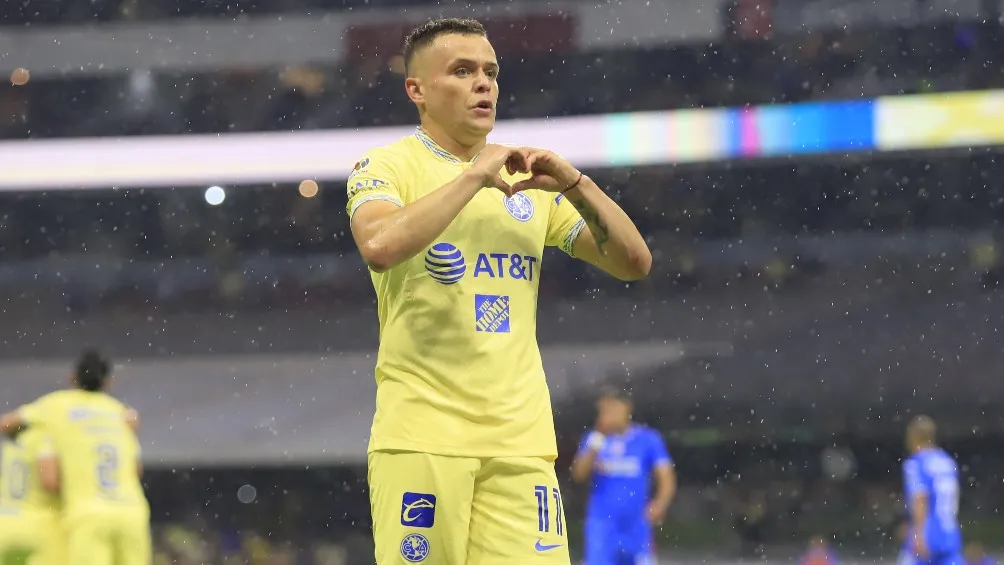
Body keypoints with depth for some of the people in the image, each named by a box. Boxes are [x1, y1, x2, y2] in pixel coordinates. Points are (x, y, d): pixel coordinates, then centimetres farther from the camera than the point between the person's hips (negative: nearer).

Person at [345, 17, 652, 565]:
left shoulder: (528, 178, 16)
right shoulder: (387, 166, 1)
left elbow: (634, 262, 12)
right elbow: (380, 246, -21)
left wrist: (573, 184, -2)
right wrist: (475, 176, -17)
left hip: (521, 435, 4)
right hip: (423, 432, -4)